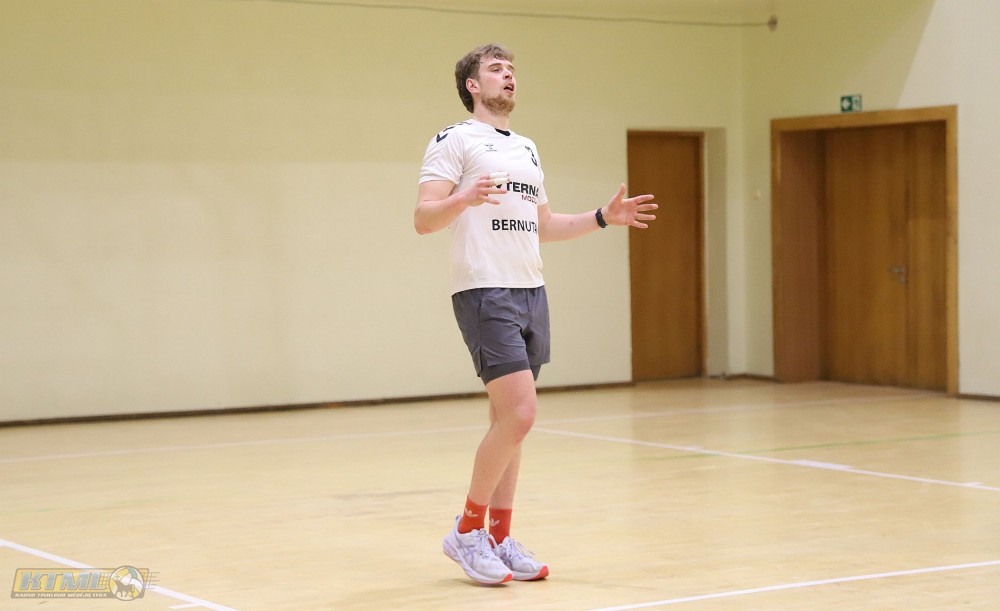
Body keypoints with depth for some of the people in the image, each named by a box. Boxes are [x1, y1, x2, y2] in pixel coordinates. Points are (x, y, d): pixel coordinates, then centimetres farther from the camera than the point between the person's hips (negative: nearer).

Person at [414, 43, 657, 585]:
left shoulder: (526, 148, 21)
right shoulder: (455, 140, -3)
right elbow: (423, 219, -11)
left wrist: (604, 217, 17)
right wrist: (463, 199, -30)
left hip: (531, 292, 8)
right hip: (485, 292, -8)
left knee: (509, 420, 7)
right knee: (518, 415, -15)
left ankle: (499, 540, 13)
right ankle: (467, 530, -1)